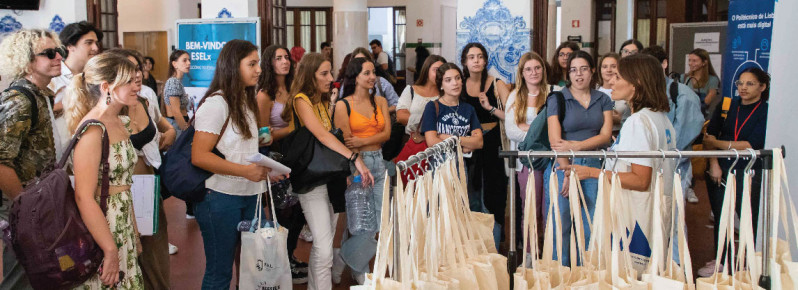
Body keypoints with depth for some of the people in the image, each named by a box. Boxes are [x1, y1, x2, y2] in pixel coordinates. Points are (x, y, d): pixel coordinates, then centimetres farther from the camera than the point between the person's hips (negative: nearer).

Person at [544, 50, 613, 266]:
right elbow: (555, 140, -8)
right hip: (562, 166, -3)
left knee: (590, 227, 1)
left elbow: (606, 135, 1)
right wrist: (568, 173, -14)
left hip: (593, 167, 3)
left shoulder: (603, 100, 12)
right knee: (560, 226, -2)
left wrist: (576, 145, -13)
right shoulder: (557, 99, 1)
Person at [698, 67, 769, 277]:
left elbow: (751, 145, -14)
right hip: (720, 171, 4)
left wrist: (717, 143, -11)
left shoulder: (766, 112, -5)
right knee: (720, 218, 11)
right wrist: (714, 164, -8)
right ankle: (721, 261, 26)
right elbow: (710, 134, 2)